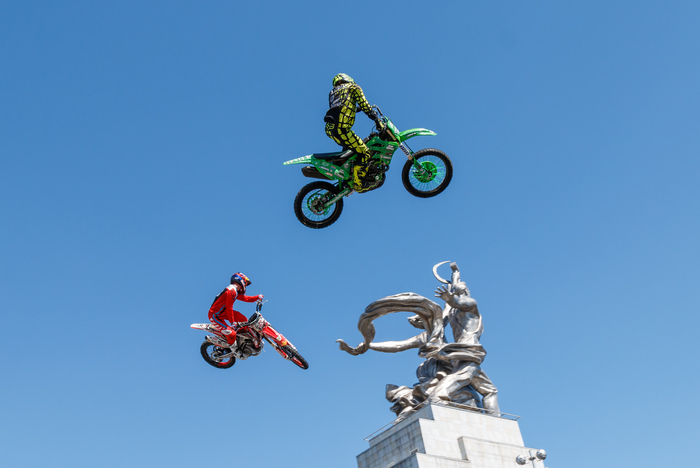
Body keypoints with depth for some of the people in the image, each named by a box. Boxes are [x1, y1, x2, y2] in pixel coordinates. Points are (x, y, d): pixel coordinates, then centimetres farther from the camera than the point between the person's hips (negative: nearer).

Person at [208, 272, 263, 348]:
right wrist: (232, 323, -16)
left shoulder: (235, 291, 12)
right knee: (231, 334, -18)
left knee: (243, 320, 8)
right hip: (215, 316, -10)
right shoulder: (231, 291, -20)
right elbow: (229, 308, -21)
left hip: (223, 312, 10)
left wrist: (257, 297, 10)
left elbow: (245, 298, 20)